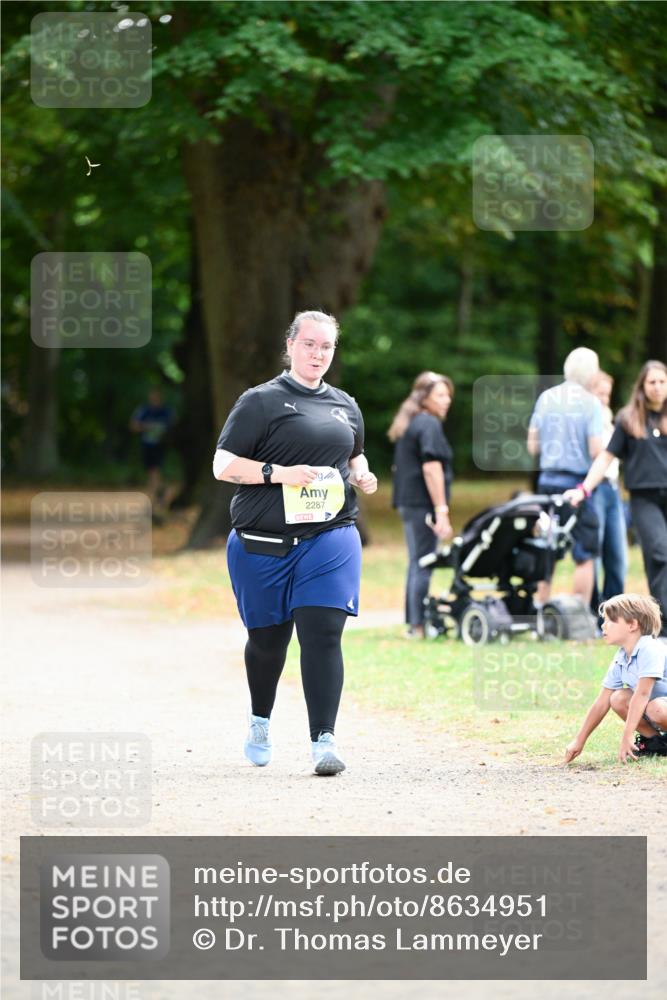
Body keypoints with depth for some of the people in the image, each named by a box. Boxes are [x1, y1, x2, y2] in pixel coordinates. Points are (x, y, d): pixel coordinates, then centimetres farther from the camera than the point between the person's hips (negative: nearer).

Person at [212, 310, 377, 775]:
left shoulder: (345, 406, 15)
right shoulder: (262, 402, -2)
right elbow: (224, 465, -5)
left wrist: (362, 475, 8)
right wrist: (280, 473, -18)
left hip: (331, 538, 2)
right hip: (263, 543, -2)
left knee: (323, 634, -13)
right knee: (268, 639, 11)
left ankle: (324, 740, -15)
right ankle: (260, 721, 39)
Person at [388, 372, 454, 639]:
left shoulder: (407, 424, 18)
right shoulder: (429, 424, -11)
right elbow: (431, 468, -18)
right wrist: (441, 510, -18)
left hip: (407, 503, 10)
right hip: (423, 503, -10)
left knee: (416, 564, 14)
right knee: (423, 565, -7)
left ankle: (412, 623, 17)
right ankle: (418, 625, -7)